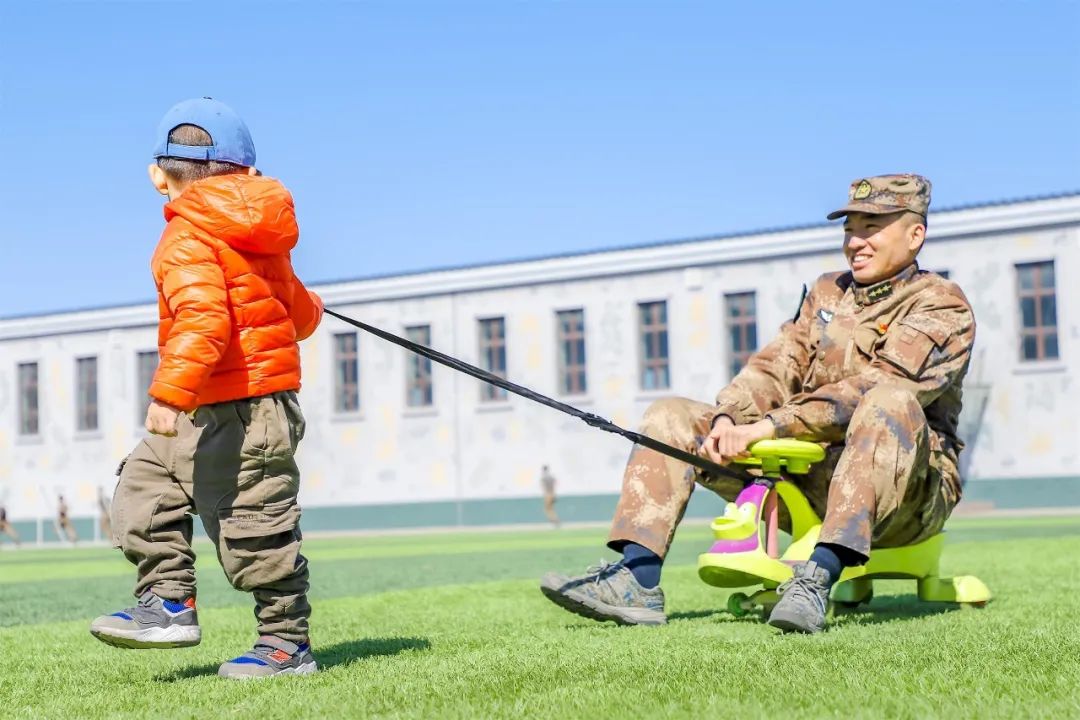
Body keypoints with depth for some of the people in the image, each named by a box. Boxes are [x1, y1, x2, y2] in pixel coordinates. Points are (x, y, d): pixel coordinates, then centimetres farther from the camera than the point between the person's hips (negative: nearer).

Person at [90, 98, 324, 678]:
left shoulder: (188, 238, -13)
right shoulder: (258, 240, 12)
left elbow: (203, 319, -29)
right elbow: (298, 311, 23)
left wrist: (171, 393, -35)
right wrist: (309, 310, 48)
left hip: (230, 412, -10)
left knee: (253, 529, -2)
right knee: (143, 487, 15)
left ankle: (288, 645, 7)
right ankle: (169, 603, 13)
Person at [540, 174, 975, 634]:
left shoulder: (941, 307, -5)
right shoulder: (827, 292, 17)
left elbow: (870, 389, -21)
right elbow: (778, 366, 6)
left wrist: (765, 428, -28)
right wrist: (727, 419, -16)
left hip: (907, 489, -6)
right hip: (808, 478, 6)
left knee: (892, 403, -38)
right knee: (671, 418, -1)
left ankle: (817, 581, -46)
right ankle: (636, 583, -17)